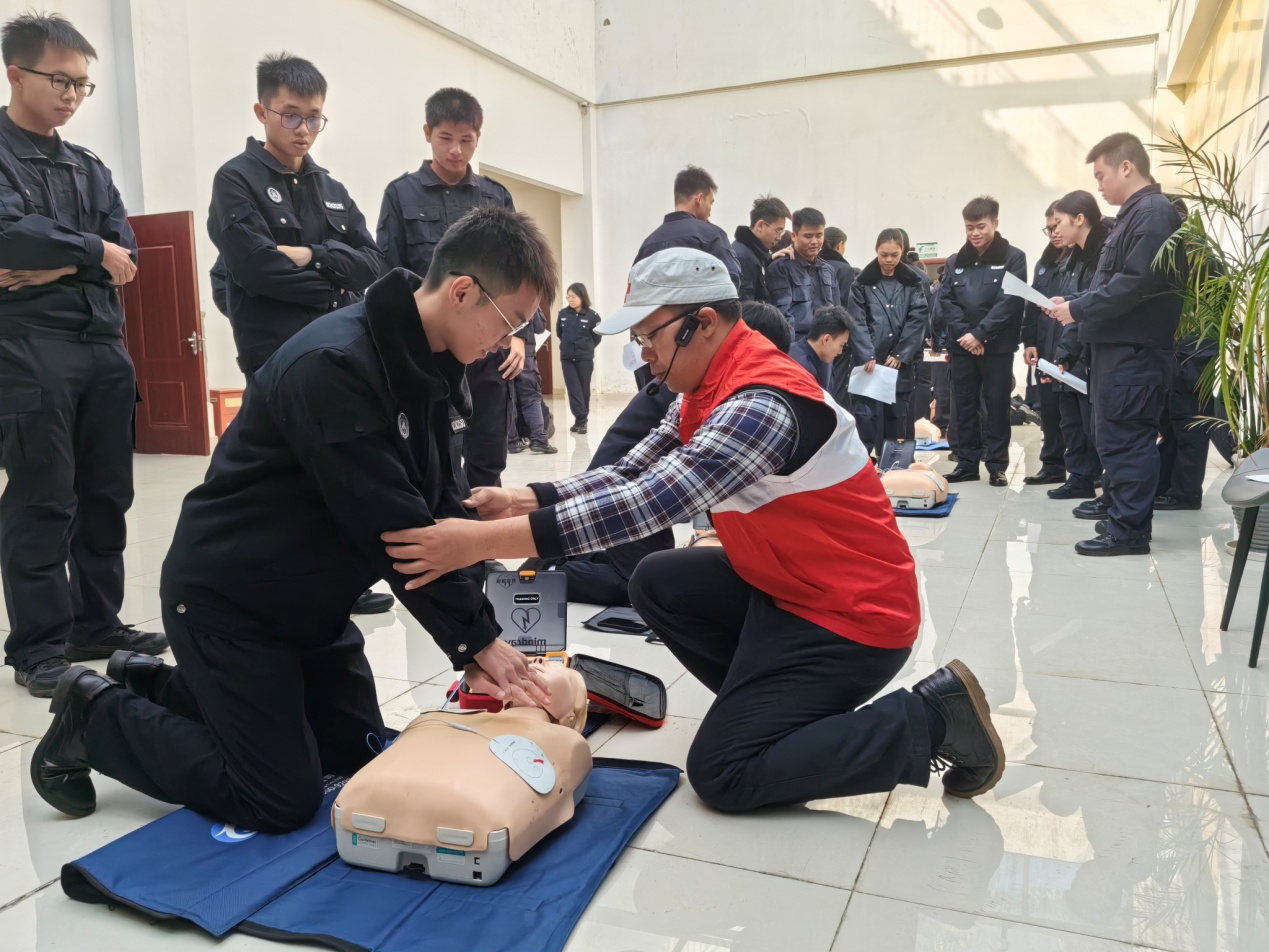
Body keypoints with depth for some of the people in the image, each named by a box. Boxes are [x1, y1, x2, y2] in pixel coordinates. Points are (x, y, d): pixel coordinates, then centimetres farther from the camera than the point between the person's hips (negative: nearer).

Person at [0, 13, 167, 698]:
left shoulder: (89, 168, 19)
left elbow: (124, 255, 7)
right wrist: (92, 253, -4)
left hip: (104, 345, 6)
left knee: (106, 495, 8)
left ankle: (97, 626, 19)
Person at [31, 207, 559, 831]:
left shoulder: (423, 363, 0)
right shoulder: (334, 366, -30)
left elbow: (438, 505, -1)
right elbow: (389, 528, -31)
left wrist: (477, 637, -9)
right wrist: (478, 638, -21)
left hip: (310, 598, 9)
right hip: (225, 599, -9)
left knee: (357, 754, 15)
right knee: (282, 801, -3)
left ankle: (154, 685, 28)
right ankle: (95, 714, 15)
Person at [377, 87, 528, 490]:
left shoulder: (497, 197, 12)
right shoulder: (402, 194, 5)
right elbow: (388, 278, 1)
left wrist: (518, 335, -1)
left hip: (491, 352, 3)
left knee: (489, 461, 8)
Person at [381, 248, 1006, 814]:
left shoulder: (762, 405, -28)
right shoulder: (705, 393, 4)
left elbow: (649, 505, -37)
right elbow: (631, 475, 2)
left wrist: (483, 541, -37)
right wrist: (523, 499, -13)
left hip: (852, 614, -9)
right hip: (786, 584, 9)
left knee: (720, 775, -8)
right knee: (656, 584, 8)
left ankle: (931, 718, -1)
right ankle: (782, 707, 13)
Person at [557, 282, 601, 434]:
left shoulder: (592, 315, -9)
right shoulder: (563, 314, 1)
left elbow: (597, 337, 1)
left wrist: (586, 347, 9)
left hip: (585, 359, -2)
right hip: (566, 358, 2)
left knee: (584, 390, 6)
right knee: (573, 390, -3)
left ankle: (581, 421, 13)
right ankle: (581, 420, -3)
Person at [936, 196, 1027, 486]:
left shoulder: (1013, 258, -1)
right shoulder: (955, 262, 12)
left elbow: (1010, 302, -10)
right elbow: (944, 301, 4)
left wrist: (979, 334, -16)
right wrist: (964, 333, -11)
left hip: (997, 346, -4)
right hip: (961, 345, 4)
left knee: (996, 405, 1)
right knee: (964, 405, 7)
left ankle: (997, 465, 8)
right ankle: (966, 462, 15)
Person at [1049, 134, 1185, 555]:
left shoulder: (1154, 213, -13)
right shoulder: (1134, 214, 19)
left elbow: (1137, 283, -23)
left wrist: (1078, 308, -15)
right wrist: (1074, 303, 9)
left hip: (1134, 350, -10)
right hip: (1119, 346, 10)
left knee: (1124, 439, -7)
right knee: (1116, 437, 16)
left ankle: (1129, 530, -2)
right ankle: (1120, 508, 27)